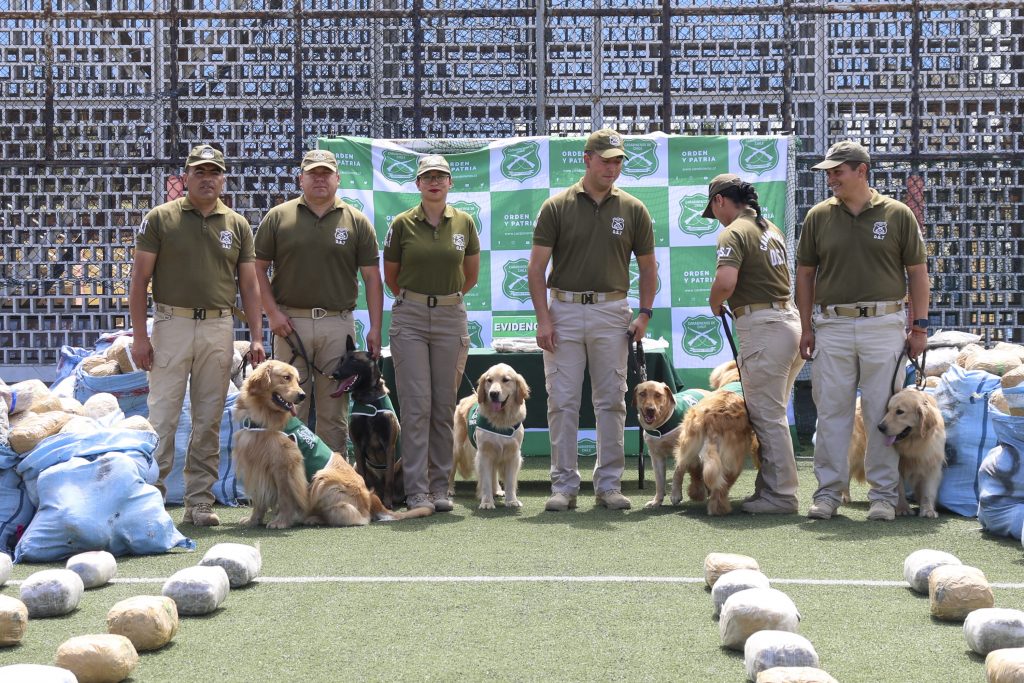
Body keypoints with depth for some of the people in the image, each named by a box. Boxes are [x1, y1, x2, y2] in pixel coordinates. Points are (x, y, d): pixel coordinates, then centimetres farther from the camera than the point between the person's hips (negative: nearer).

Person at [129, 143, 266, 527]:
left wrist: (256, 337, 3)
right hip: (172, 324, -3)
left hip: (219, 327, 3)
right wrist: (139, 335, -7)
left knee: (209, 420, 6)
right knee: (162, 417, -5)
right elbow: (139, 279, 0)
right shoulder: (160, 219, 2)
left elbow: (249, 285, 11)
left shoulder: (237, 225, 10)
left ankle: (200, 501, 12)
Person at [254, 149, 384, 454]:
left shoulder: (357, 222, 6)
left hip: (338, 323, 0)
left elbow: (372, 278, 5)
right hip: (290, 323, 0)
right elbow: (258, 268, 7)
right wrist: (272, 312, -5)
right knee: (291, 409, 3)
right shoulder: (278, 217, 5)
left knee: (334, 412, 5)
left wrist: (375, 328, -2)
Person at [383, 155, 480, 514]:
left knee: (444, 405, 4)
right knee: (416, 404, -5)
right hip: (409, 318, -2)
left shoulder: (464, 222, 5)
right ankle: (416, 490, -3)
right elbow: (390, 276, 12)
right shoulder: (402, 224, 0)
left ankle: (440, 486, 12)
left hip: (451, 318, 2)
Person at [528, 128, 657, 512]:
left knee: (611, 402, 5)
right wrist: (543, 318, -9)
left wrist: (644, 314, 1)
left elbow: (647, 266, 11)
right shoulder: (556, 207, 0)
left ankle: (609, 484, 12)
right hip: (564, 311, -1)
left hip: (612, 312, 1)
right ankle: (564, 485, 7)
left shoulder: (633, 210, 4)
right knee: (562, 402, 0)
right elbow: (536, 268, -1)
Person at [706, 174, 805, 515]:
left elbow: (726, 281, -25)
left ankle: (780, 495, 0)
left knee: (767, 416, -3)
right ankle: (770, 487, 19)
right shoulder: (771, 228, 19)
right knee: (772, 413, 15)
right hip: (789, 318, 9)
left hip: (763, 326, -9)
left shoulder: (734, 233, -10)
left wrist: (715, 305, -5)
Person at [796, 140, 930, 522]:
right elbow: (805, 273, 10)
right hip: (832, 326, 1)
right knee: (831, 411, 3)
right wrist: (806, 327, 6)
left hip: (884, 324, -1)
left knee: (883, 413, 3)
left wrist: (920, 325, 1)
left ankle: (883, 494, 11)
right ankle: (829, 491, 11)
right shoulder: (819, 216, 6)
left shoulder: (897, 214, 1)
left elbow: (917, 272, 5)